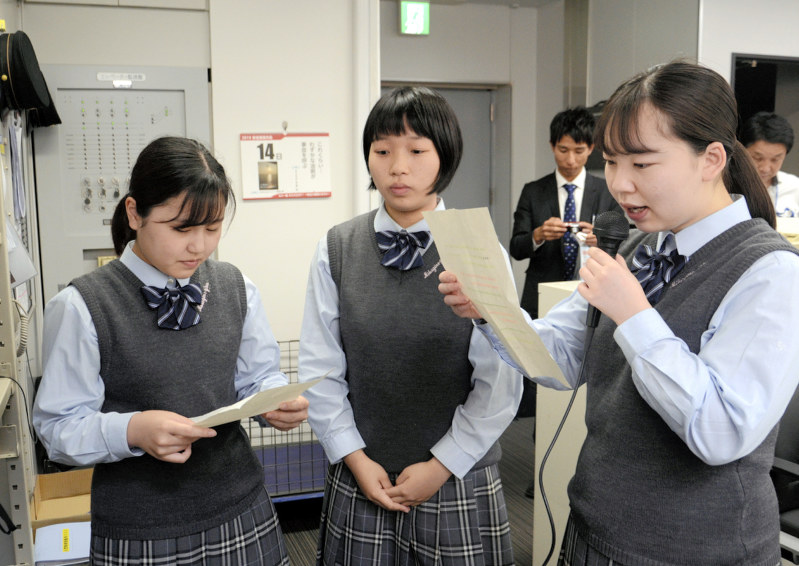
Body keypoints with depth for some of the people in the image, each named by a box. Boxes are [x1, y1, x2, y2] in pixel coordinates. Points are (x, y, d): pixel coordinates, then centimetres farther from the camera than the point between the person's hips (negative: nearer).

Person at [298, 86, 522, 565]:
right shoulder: (337, 250, -3)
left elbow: (501, 382, -9)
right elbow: (320, 368, 1)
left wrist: (442, 465, -9)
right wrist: (353, 457, -4)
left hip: (459, 483, -1)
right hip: (360, 478, 2)